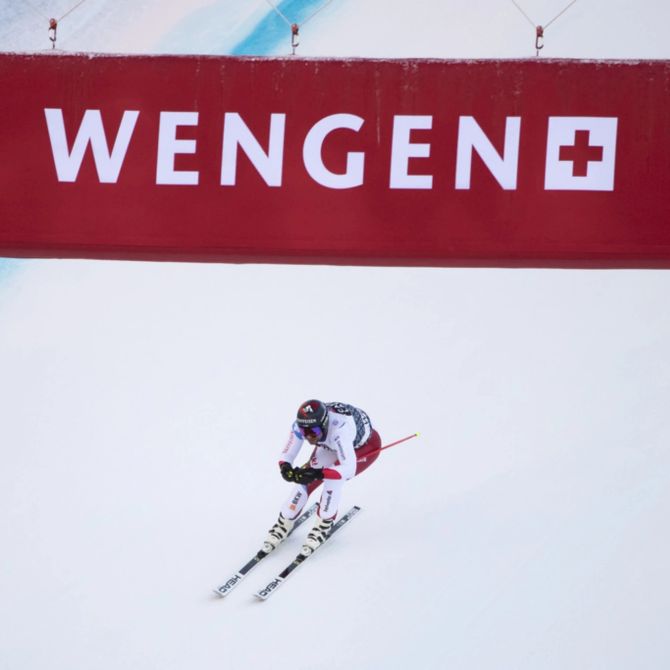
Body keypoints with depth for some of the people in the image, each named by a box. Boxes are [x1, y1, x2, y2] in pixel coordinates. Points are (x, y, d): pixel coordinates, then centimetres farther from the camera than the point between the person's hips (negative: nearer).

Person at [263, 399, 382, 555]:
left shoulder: (340, 428, -46)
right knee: (305, 480, -12)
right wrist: (285, 467, -45)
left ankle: (324, 525, -4)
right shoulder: (301, 425, -31)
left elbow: (349, 469, -50)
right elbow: (287, 455, -22)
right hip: (330, 447, 5)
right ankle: (284, 524, 10)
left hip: (366, 446, -5)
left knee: (333, 478, -27)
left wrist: (317, 474, -61)